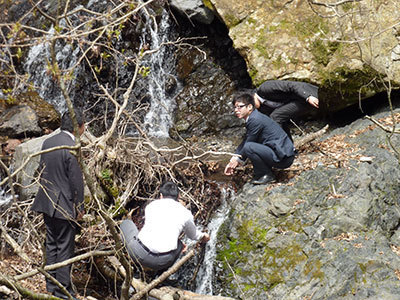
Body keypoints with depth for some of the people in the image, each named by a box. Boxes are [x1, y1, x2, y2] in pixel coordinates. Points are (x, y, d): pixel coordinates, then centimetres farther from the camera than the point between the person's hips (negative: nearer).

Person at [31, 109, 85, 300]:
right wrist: (79, 208, -6)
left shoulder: (48, 142, 4)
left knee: (51, 244, 17)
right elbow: (76, 182, -17)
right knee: (65, 248, 2)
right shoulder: (72, 149, -20)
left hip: (47, 203, 8)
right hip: (64, 205, -8)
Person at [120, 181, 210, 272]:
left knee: (126, 223, 28)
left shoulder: (151, 205, 20)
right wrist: (203, 236, 62)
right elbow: (192, 234, 35)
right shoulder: (185, 213, 14)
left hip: (140, 253, -1)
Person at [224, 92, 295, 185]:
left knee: (249, 147, -25)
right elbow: (244, 141, 18)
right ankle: (260, 174, 15)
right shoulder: (252, 118, 13)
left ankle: (267, 175, -8)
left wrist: (238, 160, 2)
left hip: (284, 158, -10)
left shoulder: (255, 120, -17)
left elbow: (247, 145, -12)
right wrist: (232, 161, 13)